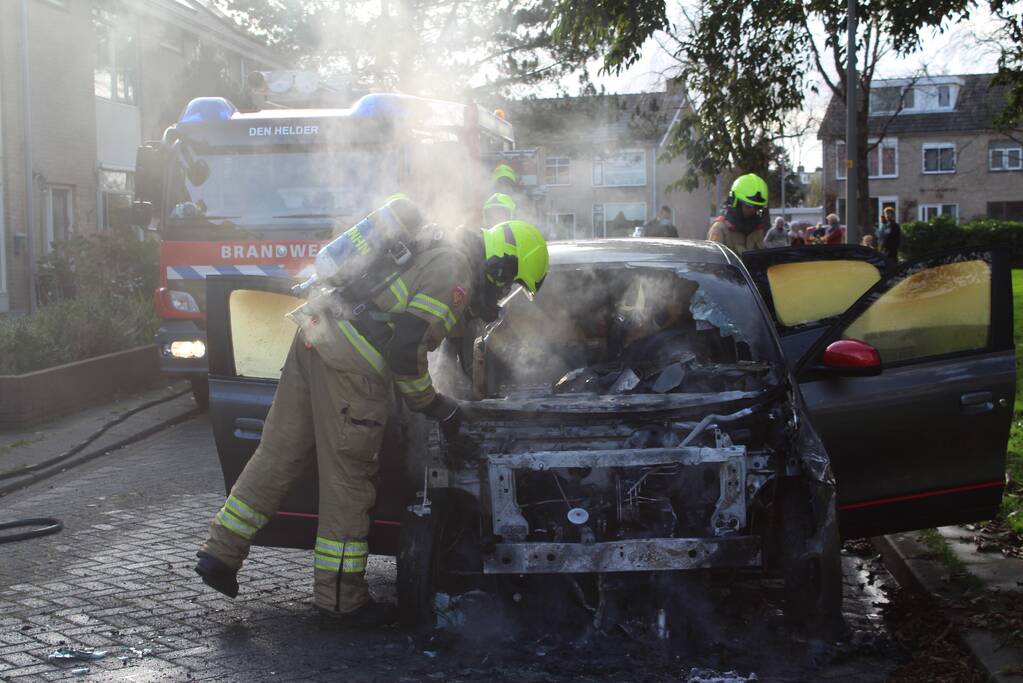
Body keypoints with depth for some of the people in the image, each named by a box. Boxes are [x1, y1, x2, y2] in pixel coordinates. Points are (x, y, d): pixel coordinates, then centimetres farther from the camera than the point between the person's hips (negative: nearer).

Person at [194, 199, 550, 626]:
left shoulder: (435, 247, 20)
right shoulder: (455, 270, -11)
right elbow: (406, 346, -16)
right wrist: (431, 404, -1)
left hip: (315, 335, 9)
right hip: (349, 362, -9)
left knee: (278, 455, 14)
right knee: (348, 479, 1)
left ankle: (219, 555, 20)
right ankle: (341, 597, 12)